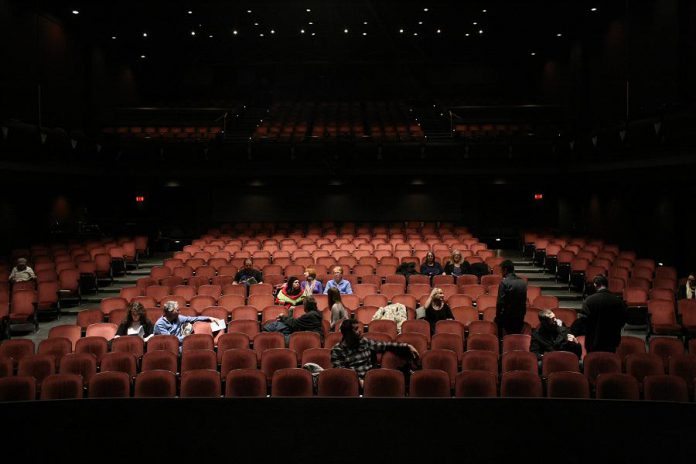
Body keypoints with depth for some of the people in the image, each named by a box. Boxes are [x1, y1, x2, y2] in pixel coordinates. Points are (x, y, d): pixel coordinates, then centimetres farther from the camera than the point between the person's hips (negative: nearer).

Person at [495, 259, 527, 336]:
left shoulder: (504, 282, -15)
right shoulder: (523, 282, 4)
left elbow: (500, 302, -15)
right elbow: (524, 301, 10)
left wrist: (497, 318, -5)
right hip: (520, 318, 6)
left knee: (505, 339, 9)